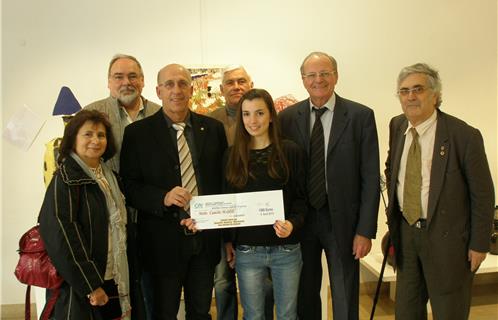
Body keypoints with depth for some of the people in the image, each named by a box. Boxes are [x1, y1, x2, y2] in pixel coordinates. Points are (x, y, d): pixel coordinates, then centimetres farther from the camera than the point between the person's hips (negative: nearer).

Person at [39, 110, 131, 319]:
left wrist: (121, 279, 12)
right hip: (80, 286, -6)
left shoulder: (109, 176, 10)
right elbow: (61, 235, -19)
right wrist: (90, 285, -19)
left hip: (112, 280, 7)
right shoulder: (66, 178, -12)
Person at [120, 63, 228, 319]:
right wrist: (163, 198, -22)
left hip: (206, 237, 2)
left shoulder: (213, 128, 3)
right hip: (163, 240, -2)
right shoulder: (137, 132, -4)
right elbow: (129, 186, -5)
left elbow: (224, 180, 6)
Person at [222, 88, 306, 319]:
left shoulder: (290, 151, -3)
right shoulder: (232, 155, 3)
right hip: (246, 251, 1)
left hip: (286, 249, -1)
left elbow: (301, 197, -2)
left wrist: (293, 223, -19)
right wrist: (228, 240, 5)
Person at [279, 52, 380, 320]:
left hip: (342, 219, -2)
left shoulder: (361, 116, -5)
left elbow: (370, 177, -6)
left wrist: (365, 230, -9)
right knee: (304, 296, 17)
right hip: (300, 220, 2)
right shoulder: (287, 117, 0)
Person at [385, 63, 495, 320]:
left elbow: (483, 195, -10)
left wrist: (479, 244, -7)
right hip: (405, 231, 5)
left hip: (446, 237, -5)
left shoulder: (464, 136, -16)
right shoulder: (397, 126, 1)